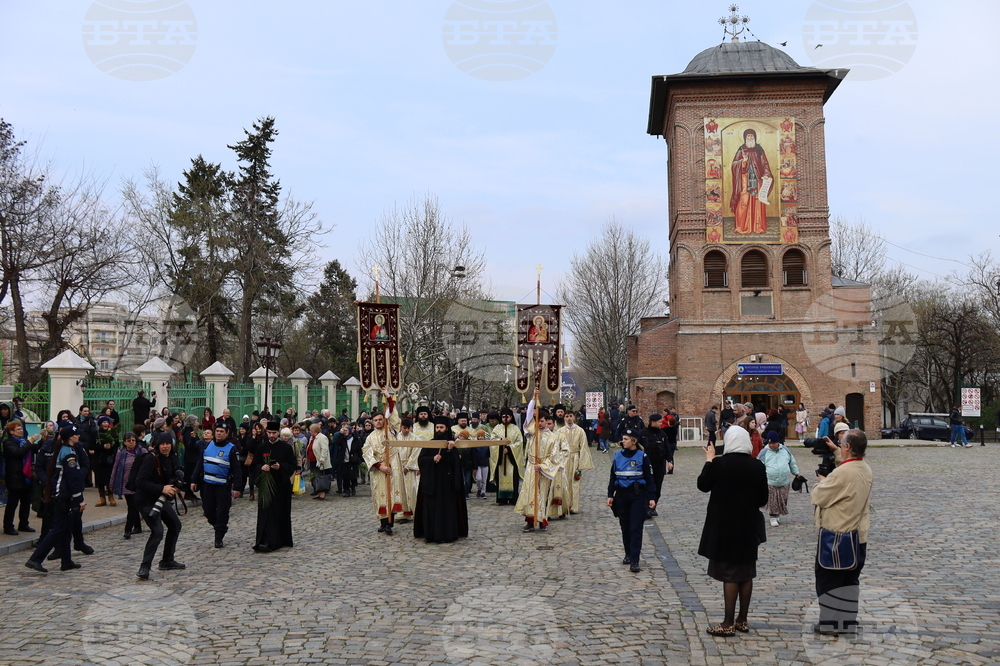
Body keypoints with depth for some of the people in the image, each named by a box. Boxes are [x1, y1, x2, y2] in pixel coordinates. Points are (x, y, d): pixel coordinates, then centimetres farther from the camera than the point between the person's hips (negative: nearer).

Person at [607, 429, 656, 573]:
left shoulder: (642, 456, -4)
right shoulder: (618, 456, 6)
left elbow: (649, 478, -2)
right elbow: (613, 477, 10)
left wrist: (651, 497, -6)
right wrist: (610, 495, 5)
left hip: (638, 495, -4)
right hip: (621, 495, 4)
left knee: (636, 528, -6)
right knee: (625, 527, 12)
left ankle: (634, 561, -7)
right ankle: (628, 554, 28)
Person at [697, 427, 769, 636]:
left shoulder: (719, 464, -17)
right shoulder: (757, 466, -4)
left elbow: (703, 485, -3)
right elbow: (763, 499, 3)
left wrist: (709, 460, 6)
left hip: (724, 528, -4)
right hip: (749, 527, 4)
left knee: (729, 574, 1)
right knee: (746, 574, 14)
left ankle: (728, 624, 6)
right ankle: (742, 621, 23)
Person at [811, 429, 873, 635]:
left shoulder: (842, 473, -27)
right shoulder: (866, 470, 0)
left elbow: (818, 497, -18)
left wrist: (821, 482, 4)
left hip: (837, 536, -8)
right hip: (859, 535, 8)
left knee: (828, 578, 6)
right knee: (850, 579, 17)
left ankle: (830, 622, 13)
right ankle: (849, 621, 25)